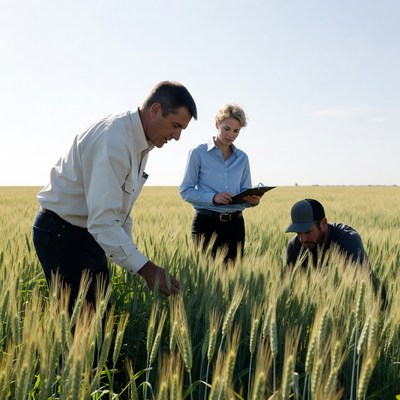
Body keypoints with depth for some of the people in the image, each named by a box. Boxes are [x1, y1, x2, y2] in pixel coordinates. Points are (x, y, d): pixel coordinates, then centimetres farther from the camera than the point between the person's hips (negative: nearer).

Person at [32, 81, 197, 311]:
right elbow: (102, 220, -33)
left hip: (91, 232, 9)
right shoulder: (115, 140, -26)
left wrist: (130, 251, 14)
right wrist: (145, 268, -37)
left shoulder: (142, 142, 5)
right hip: (62, 234, -9)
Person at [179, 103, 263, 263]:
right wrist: (213, 198, -19)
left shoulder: (242, 158, 12)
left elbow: (245, 192, 15)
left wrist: (253, 200, -9)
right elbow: (185, 191, -4)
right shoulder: (198, 153, -1)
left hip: (235, 224, 4)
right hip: (207, 222, -4)